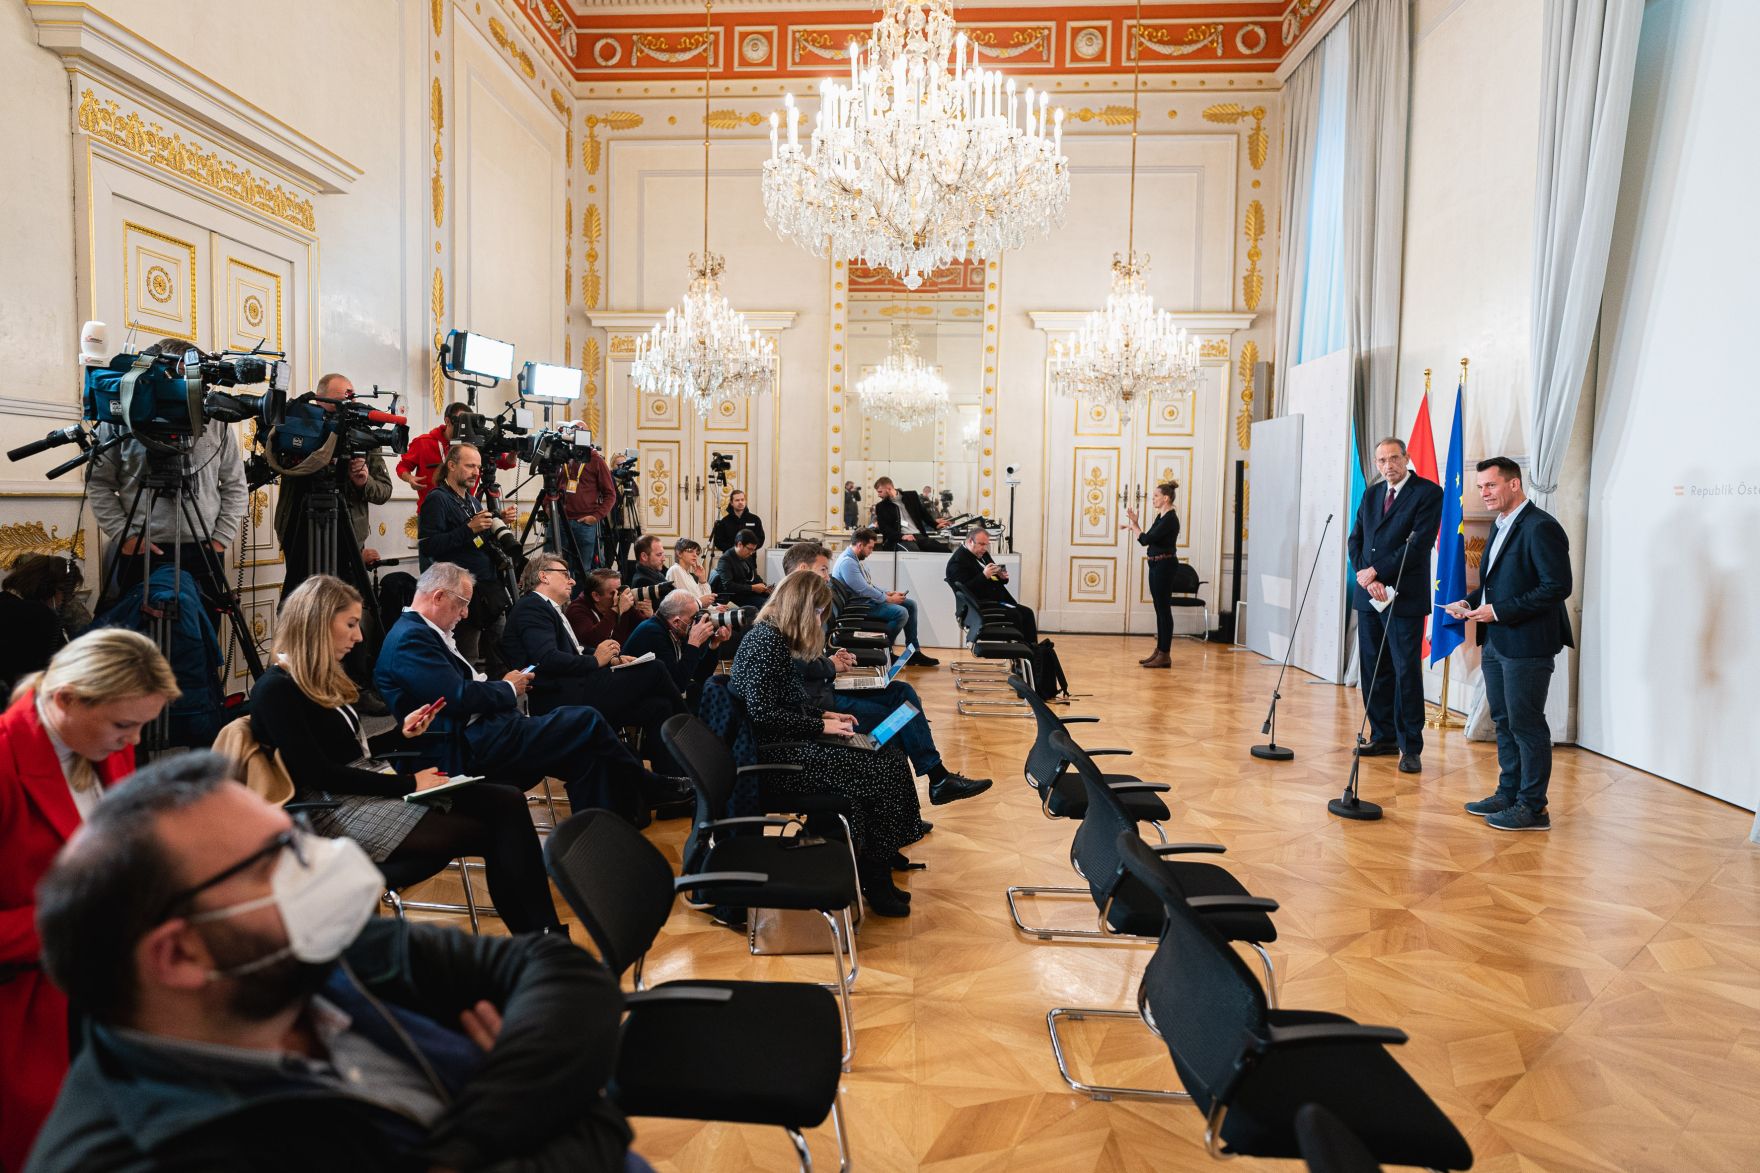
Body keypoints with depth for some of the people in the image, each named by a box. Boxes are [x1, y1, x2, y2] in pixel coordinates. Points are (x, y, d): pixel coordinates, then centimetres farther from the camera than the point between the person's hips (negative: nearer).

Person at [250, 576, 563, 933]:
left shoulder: (320, 680, 15)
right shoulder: (275, 690, -12)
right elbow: (320, 774, -18)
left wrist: (401, 734, 8)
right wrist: (407, 784, -16)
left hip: (368, 787, 9)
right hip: (338, 812, -9)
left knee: (507, 802, -11)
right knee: (485, 834, -22)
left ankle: (546, 937, -17)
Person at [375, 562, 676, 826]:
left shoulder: (423, 631, 18)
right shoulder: (411, 638, -14)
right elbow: (459, 698, -21)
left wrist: (502, 683, 5)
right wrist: (508, 689, -5)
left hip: (471, 735, 11)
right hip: (465, 750, -11)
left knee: (584, 749, -1)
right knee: (588, 723, -11)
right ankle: (647, 789, 8)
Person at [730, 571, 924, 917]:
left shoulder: (774, 638, 13)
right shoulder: (766, 641, -18)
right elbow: (763, 714, -22)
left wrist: (824, 714, 10)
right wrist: (820, 725, -15)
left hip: (787, 745, 10)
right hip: (774, 755, -10)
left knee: (888, 759, -2)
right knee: (877, 769, -16)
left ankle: (875, 871, 3)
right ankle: (875, 883, -1)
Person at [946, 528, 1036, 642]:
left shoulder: (983, 554, 17)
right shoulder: (958, 561, -11)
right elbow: (965, 589, -20)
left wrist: (1002, 577, 1)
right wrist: (984, 576, -28)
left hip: (998, 600, 9)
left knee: (1027, 612, -5)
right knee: (1014, 616, -24)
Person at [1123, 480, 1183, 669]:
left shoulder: (1170, 519, -17)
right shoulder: (1160, 516, 13)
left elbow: (1146, 539, -22)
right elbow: (1147, 539, 20)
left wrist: (1133, 524, -9)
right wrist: (1133, 526, 11)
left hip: (1164, 565, -10)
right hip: (1156, 565, 10)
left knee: (1164, 609, -6)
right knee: (1159, 609, 12)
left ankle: (1165, 656, -2)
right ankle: (1159, 651, 18)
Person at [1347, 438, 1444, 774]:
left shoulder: (1428, 492, -5)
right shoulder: (1370, 494, 14)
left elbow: (1420, 543, -14)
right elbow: (1355, 540, 11)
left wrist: (1377, 571, -14)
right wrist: (1366, 577, -5)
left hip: (1404, 597, -6)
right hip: (1369, 595, 6)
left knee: (1407, 671, -3)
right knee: (1372, 669, 9)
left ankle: (1410, 747, 4)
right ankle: (1384, 736, 20)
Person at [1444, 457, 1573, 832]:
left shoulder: (1540, 527, -15)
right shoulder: (1502, 526, 15)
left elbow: (1557, 586, -20)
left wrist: (1499, 611, -21)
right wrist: (1471, 602, 6)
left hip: (1526, 645, -10)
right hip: (1496, 642, 10)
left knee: (1526, 725, -1)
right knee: (1504, 721, 16)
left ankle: (1532, 808, 9)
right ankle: (1508, 794, 27)